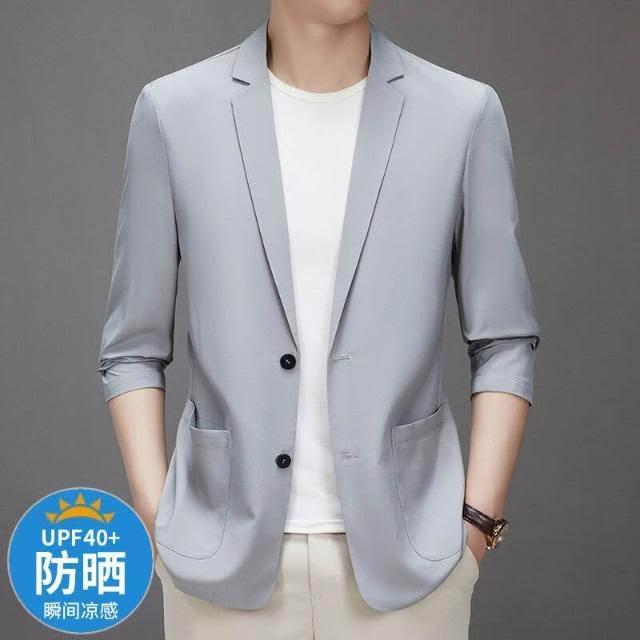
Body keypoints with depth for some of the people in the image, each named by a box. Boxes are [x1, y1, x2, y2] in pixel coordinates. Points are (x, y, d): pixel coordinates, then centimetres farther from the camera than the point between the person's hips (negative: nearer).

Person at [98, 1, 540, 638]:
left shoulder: (465, 114, -2)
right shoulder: (173, 111, -2)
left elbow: (503, 340, 2)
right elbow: (134, 346, 3)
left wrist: (477, 520, -4)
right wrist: (156, 520, -4)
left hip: (405, 553, 0)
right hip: (225, 552, 0)